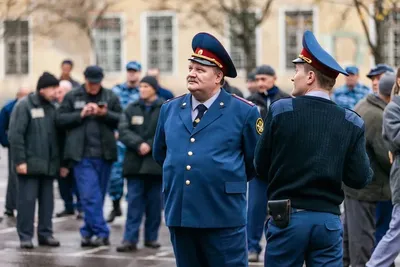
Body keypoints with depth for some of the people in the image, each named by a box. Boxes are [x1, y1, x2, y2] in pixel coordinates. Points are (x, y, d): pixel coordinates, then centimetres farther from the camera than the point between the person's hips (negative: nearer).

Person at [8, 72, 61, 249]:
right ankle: (25, 236, 3)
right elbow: (15, 135, -12)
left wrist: (59, 161, 11)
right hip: (30, 164, -6)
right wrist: (20, 160, -16)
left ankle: (45, 234, 15)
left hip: (48, 165, 6)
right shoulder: (24, 106, -7)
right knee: (27, 200, -3)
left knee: (47, 201, 8)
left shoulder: (51, 108, 12)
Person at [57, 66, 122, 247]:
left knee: (98, 195, 9)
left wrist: (106, 114, -12)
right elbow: (61, 119, 0)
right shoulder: (72, 97, 5)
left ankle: (89, 233, 19)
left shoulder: (111, 97, 9)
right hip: (82, 155, -2)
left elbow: (121, 121, 5)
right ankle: (102, 233, -8)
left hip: (104, 155, 2)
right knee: (90, 195, -10)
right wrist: (81, 114, -11)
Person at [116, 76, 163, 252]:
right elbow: (123, 131, -2)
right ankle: (130, 239, -4)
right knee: (134, 201, -2)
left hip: (157, 162, -2)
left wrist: (150, 146, -15)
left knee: (154, 202, 5)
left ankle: (151, 237, 15)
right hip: (135, 162, 2)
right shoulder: (131, 109, 9)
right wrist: (139, 144, -17)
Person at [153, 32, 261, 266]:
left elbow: (257, 162, 4)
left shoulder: (244, 112, -3)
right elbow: (160, 153, 24)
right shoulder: (170, 109, 10)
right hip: (179, 215, 5)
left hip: (223, 218, -5)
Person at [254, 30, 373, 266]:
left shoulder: (280, 110, -6)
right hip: (329, 220, 2)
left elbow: (261, 167, -1)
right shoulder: (352, 123, -1)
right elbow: (359, 180, -2)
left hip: (287, 217, -2)